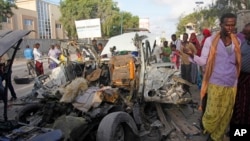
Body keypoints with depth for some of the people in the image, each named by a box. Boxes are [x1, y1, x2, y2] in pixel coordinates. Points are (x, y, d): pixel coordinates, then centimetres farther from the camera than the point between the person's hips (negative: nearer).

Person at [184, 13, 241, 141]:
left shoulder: (237, 41, 6)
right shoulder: (210, 40, -5)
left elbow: (239, 62, 14)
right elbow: (203, 61, -6)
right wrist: (192, 55, -23)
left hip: (232, 84, 4)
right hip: (216, 83, -4)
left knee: (226, 114, 11)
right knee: (213, 112, -1)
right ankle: (205, 123, 34)